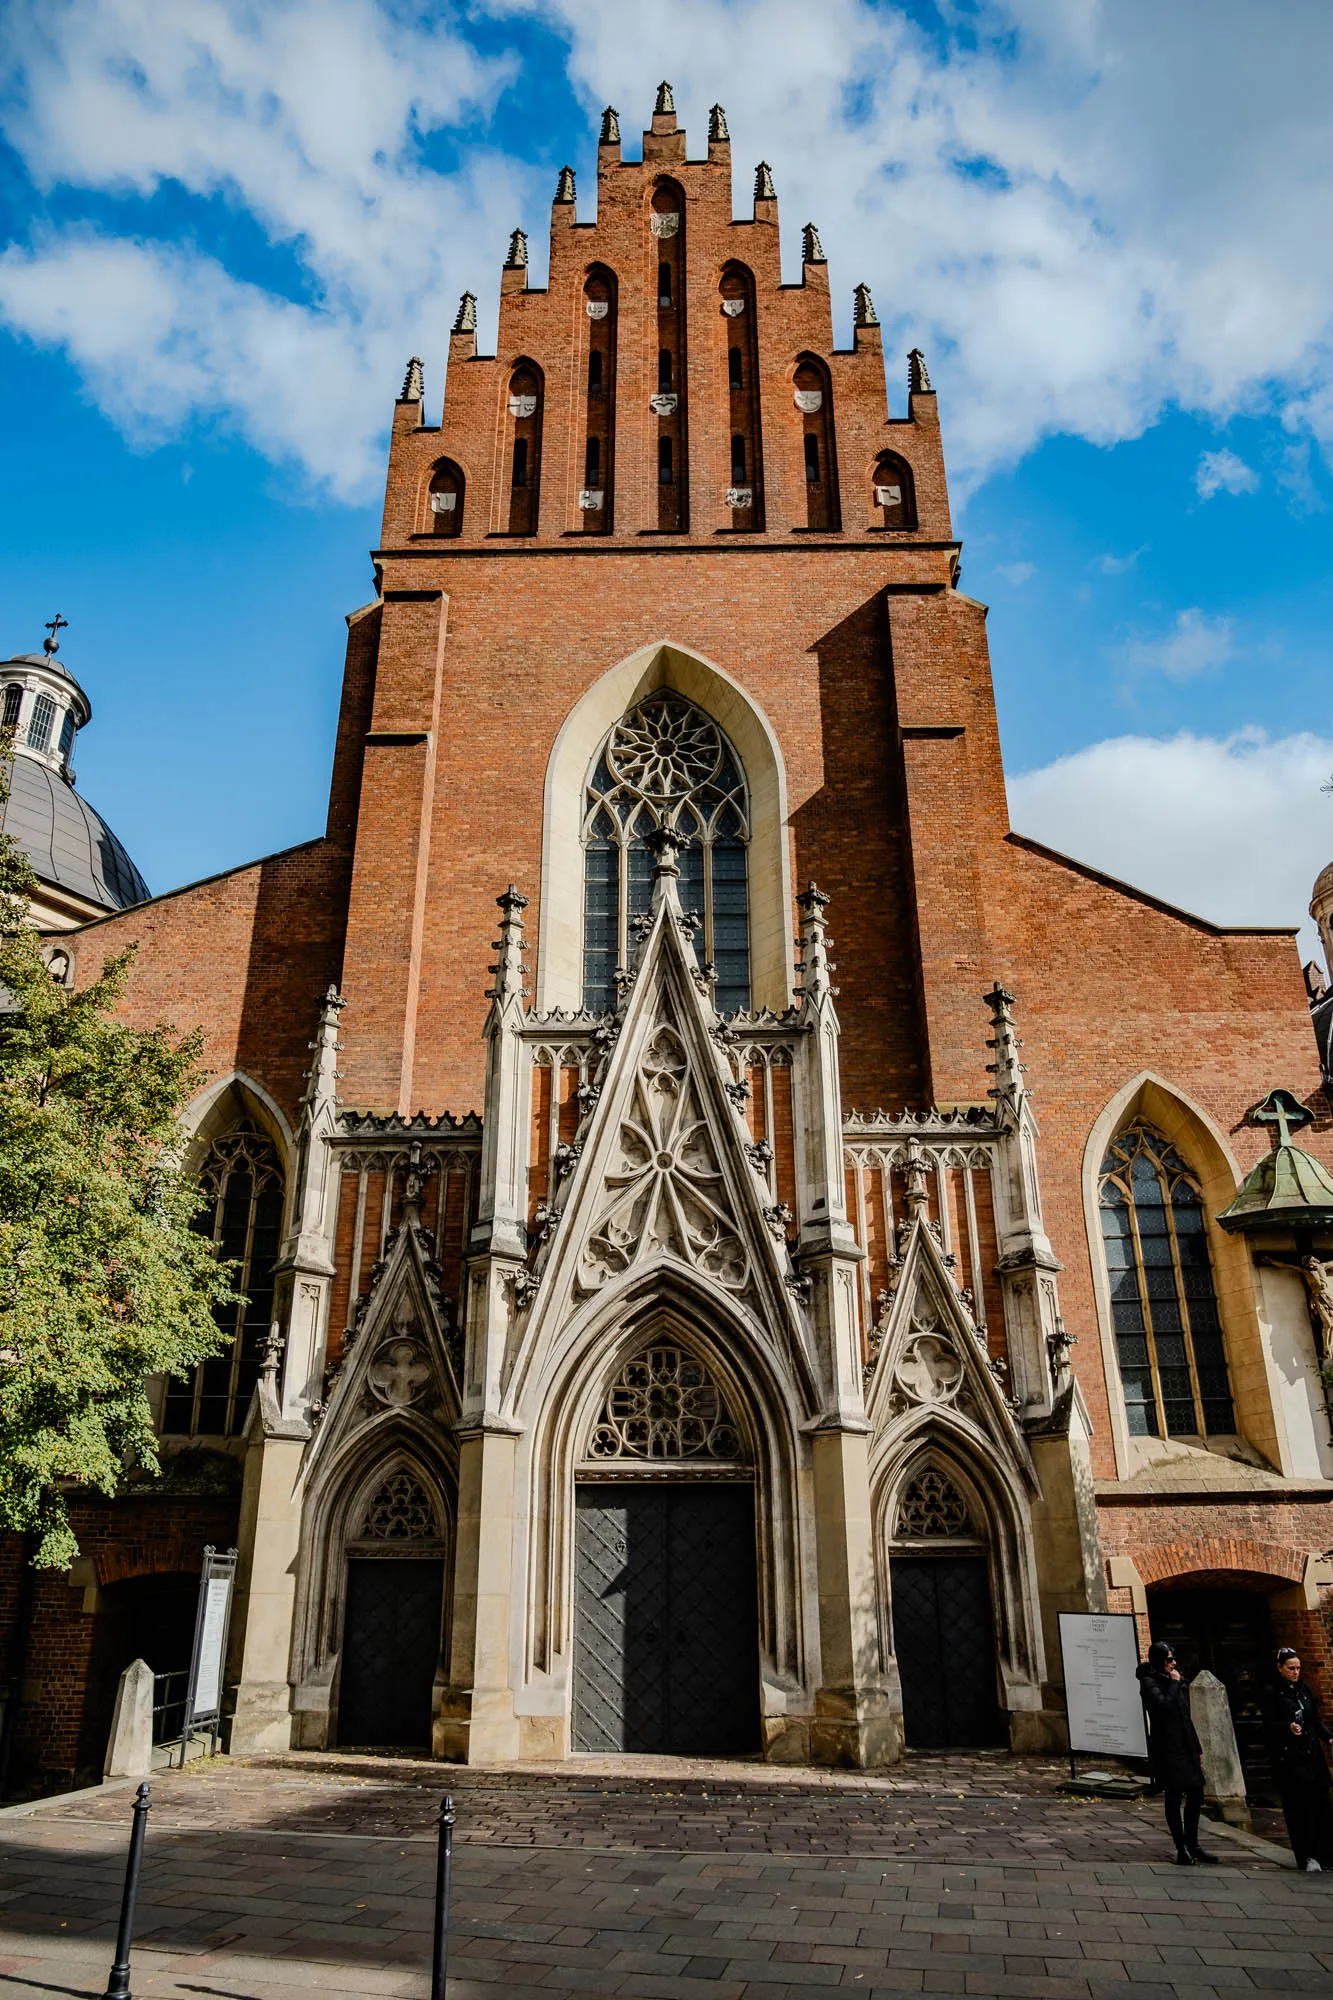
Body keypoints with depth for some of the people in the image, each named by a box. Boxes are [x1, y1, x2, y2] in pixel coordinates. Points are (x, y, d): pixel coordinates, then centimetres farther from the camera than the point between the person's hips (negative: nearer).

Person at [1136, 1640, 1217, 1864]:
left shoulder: (1175, 1681, 15)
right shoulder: (1149, 1682, -9)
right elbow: (1164, 1705, -27)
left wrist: (1197, 1748, 20)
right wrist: (1174, 1683, -14)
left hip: (1186, 1748, 8)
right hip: (1167, 1750, -8)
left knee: (1195, 1795, 10)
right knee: (1174, 1797, -2)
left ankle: (1192, 1845, 22)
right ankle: (1182, 1848, 7)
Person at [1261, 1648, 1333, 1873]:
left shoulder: (1303, 1689, 13)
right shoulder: (1271, 1692, -4)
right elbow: (1269, 1724, -9)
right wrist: (1288, 1727, -26)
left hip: (1312, 1755, 5)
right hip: (1288, 1758, -5)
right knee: (1298, 1807, -4)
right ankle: (1307, 1856, 2)